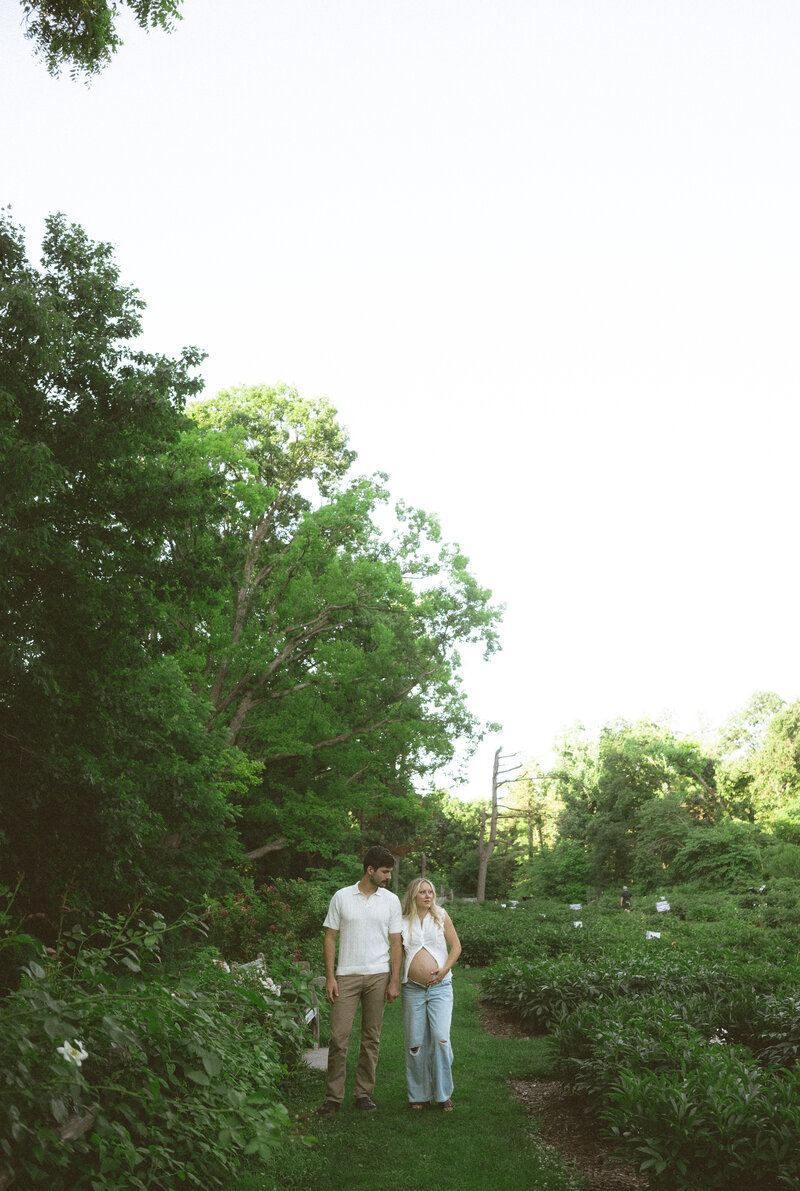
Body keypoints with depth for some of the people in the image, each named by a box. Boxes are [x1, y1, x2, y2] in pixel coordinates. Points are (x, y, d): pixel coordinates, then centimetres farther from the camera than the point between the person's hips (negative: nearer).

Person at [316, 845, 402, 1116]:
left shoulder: (391, 900, 6)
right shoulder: (342, 897, 2)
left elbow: (396, 942, 6)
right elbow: (330, 938, 4)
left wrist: (395, 981, -1)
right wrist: (330, 977, -3)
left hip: (378, 976, 1)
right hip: (346, 975, -1)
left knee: (371, 1037, 6)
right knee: (339, 1036, -4)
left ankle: (364, 1094, 17)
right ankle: (333, 1097, 6)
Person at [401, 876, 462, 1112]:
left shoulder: (441, 916, 5)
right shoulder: (404, 922, 6)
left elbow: (456, 946, 7)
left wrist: (444, 970, -4)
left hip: (440, 987, -1)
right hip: (413, 988, 1)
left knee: (440, 1038, -10)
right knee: (415, 1042, 2)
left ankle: (443, 1094, 4)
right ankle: (419, 1095, 17)